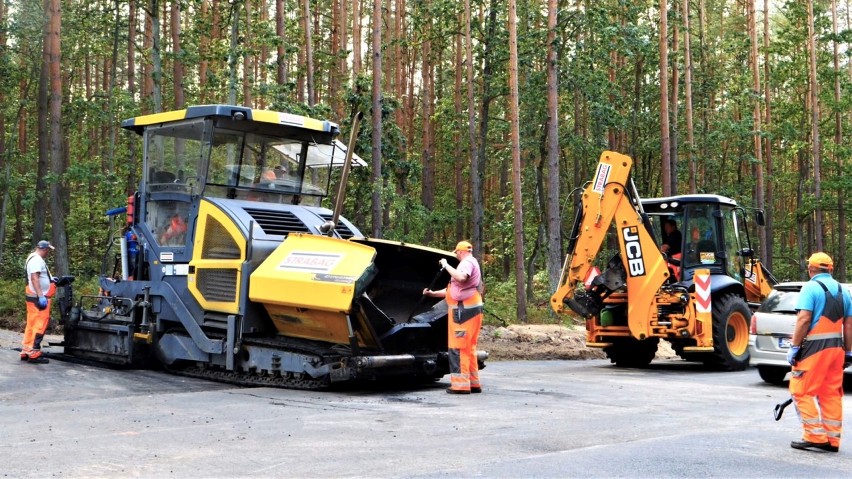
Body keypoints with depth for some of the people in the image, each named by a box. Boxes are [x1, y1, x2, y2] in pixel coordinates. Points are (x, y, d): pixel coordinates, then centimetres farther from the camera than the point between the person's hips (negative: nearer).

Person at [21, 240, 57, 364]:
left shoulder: (33, 258, 18)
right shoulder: (37, 259, -16)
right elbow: (34, 278, -25)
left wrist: (49, 279, 32)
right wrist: (41, 296, -29)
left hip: (36, 297, 11)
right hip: (38, 297, -11)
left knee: (32, 324, 14)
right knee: (39, 325, -9)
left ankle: (26, 352, 18)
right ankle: (33, 354, -9)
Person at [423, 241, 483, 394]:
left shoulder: (467, 262, -8)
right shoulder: (470, 263, 26)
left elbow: (460, 277, -32)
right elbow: (453, 289, 29)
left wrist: (446, 265, -19)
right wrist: (433, 294, 23)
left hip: (464, 309, -11)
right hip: (468, 309, 11)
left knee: (458, 347, -10)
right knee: (468, 348, 14)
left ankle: (461, 384, -12)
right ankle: (473, 383, 17)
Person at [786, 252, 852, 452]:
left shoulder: (811, 287, -8)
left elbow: (804, 319, -16)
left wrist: (794, 347, -13)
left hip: (814, 347, -7)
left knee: (802, 391, -1)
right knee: (832, 394, 10)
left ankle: (815, 436, -5)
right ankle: (833, 440, 12)